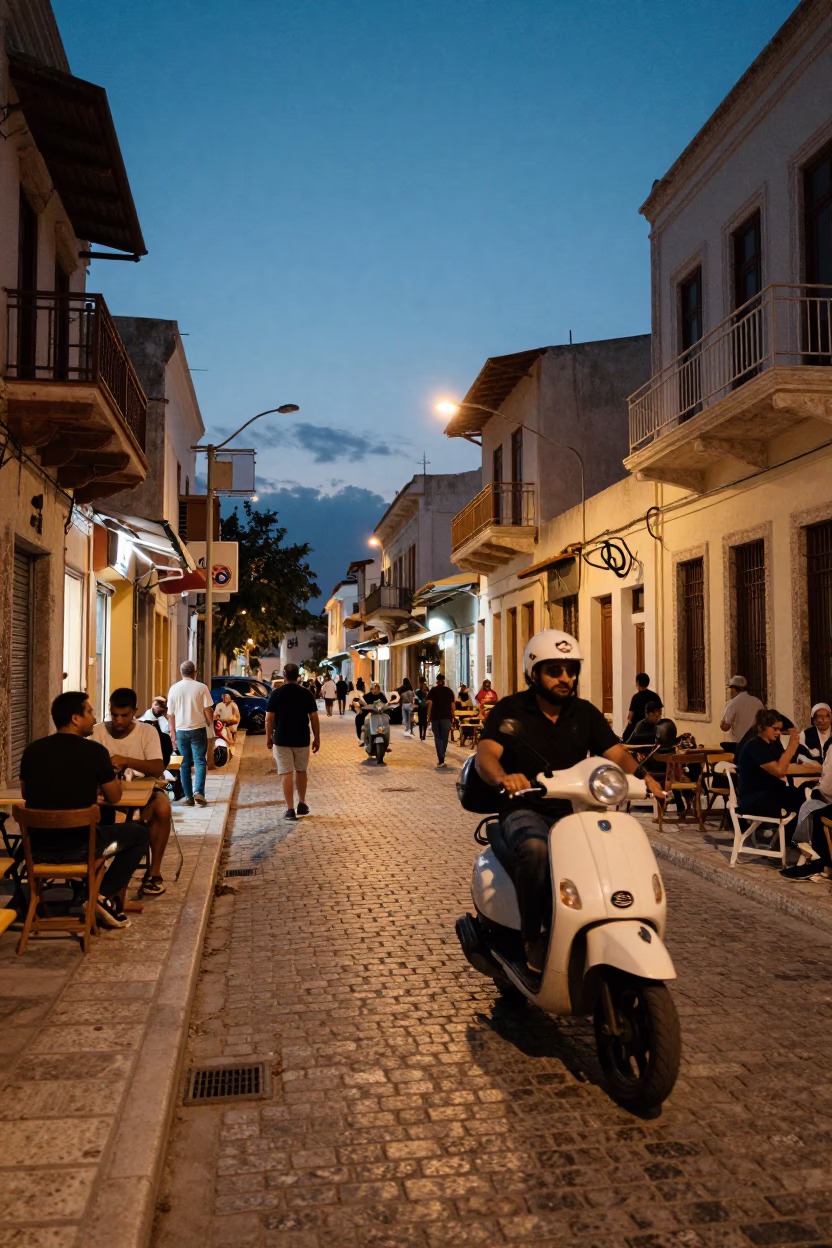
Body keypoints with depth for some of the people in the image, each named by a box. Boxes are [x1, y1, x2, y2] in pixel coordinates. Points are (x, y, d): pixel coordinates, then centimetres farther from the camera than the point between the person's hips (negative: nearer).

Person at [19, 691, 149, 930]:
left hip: (37, 845, 5)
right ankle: (105, 896, 6)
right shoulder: (94, 751, -12)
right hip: (78, 846, -5)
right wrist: (104, 777, 22)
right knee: (141, 832, 17)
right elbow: (115, 797, 1)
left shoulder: (32, 749, 1)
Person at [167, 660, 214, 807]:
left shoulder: (174, 689, 2)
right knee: (200, 761, 1)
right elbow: (208, 710, -8)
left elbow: (170, 714, 5)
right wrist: (211, 724, 10)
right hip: (198, 729, -3)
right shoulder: (201, 687, -7)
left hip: (181, 731, 3)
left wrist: (173, 733, 12)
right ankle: (198, 791, -17)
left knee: (185, 764, 11)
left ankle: (188, 797, 11)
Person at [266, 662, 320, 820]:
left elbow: (269, 718, -5)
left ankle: (290, 809, -4)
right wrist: (317, 738, 5)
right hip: (301, 739, 2)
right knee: (301, 771, 19)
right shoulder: (307, 694, -2)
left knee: (286, 773, 0)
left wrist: (269, 737, 6)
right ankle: (302, 804, 26)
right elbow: (314, 718, -2)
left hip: (281, 739, -2)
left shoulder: (276, 694, -5)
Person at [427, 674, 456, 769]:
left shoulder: (433, 690, 3)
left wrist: (428, 716, -3)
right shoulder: (449, 691, 5)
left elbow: (430, 703, -6)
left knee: (437, 738, 5)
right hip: (446, 717, 0)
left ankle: (441, 760, -7)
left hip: (435, 717, 0)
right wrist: (454, 717, 8)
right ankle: (441, 759, 6)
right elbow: (452, 704, 2)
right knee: (444, 738, 7)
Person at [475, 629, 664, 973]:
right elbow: (485, 754, -15)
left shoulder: (585, 713, 13)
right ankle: (534, 938, -19)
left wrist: (642, 776, -20)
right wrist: (503, 777, -38)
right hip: (525, 812, -4)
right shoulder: (510, 710, 0)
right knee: (536, 849, -37)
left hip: (574, 812, 4)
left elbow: (617, 754, 3)